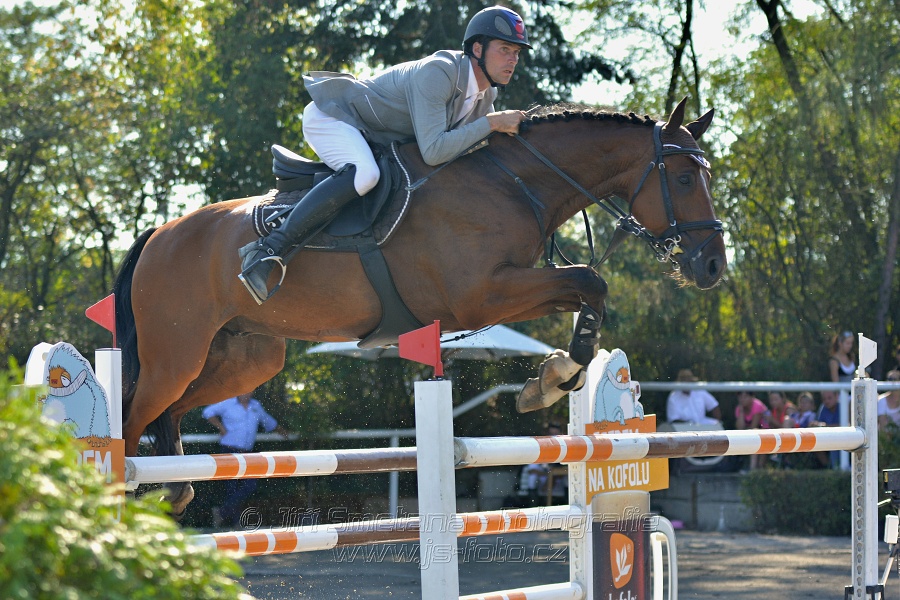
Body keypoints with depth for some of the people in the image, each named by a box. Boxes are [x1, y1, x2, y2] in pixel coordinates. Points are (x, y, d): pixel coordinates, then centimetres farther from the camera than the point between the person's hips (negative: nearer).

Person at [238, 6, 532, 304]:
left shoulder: (486, 95, -3)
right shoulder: (436, 73, -30)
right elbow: (433, 151, -38)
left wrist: (508, 130, -9)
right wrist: (492, 123, -33)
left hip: (373, 139, 10)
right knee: (364, 173, -38)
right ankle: (267, 250, -37)